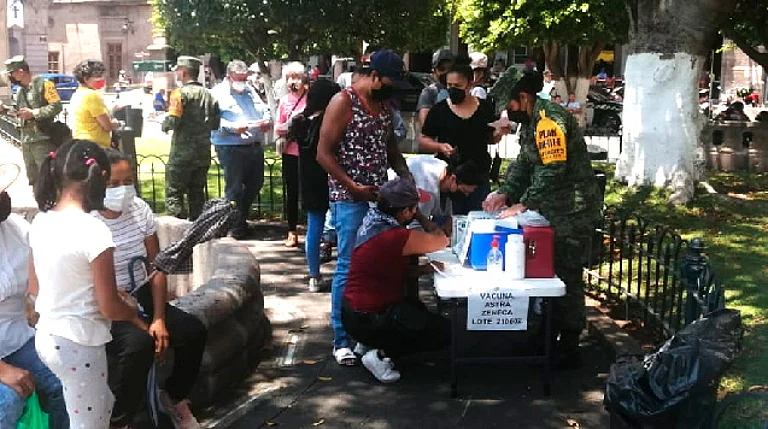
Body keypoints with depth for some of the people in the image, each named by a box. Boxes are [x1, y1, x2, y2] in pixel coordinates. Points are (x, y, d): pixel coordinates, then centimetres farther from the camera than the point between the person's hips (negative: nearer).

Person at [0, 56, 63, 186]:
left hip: (42, 140, -8)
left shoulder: (43, 84, -9)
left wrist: (33, 113, -18)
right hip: (26, 141, 8)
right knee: (32, 179, 15)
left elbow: (56, 106, -16)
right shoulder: (20, 90, 16)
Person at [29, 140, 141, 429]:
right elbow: (109, 308, -17)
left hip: (46, 338, 8)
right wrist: (132, 309, 4)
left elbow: (34, 288, 11)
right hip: (78, 346, -8)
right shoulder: (93, 231, -22)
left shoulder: (40, 222, 0)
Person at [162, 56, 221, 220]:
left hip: (182, 153, -7)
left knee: (174, 194, -2)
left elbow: (173, 121, -19)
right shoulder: (208, 95, 9)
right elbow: (216, 124, 11)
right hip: (203, 154, 7)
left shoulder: (181, 93, -11)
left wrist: (164, 125, 1)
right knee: (197, 193, 16)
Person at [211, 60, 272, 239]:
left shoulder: (250, 91, 18)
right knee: (234, 188, -1)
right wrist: (233, 128, -26)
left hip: (255, 147, 7)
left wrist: (267, 120, -2)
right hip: (231, 148, -7)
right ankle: (236, 226, 8)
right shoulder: (218, 93, -3)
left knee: (255, 184, 15)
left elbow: (264, 109, 21)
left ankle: (242, 217, 31)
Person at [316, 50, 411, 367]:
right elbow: (324, 154, -12)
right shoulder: (343, 102, -9)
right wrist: (354, 187, -18)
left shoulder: (384, 105, 14)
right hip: (349, 199, -7)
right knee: (349, 267, -3)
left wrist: (406, 175, 7)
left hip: (380, 198, 7)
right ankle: (342, 340, 5)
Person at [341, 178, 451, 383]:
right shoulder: (398, 237, -23)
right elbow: (441, 242, -7)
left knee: (418, 310, 32)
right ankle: (382, 355, -3)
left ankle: (371, 344, 15)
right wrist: (438, 232, 15)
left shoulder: (372, 224, 4)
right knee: (445, 331, -1)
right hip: (368, 320, -9)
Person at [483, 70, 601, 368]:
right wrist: (505, 193, -1)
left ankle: (569, 351, 5)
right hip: (554, 210, 10)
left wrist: (523, 204, -22)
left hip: (573, 212, -10)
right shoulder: (531, 122, 13)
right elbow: (523, 164, 14)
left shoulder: (549, 120, -21)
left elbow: (552, 171, -27)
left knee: (566, 277, -4)